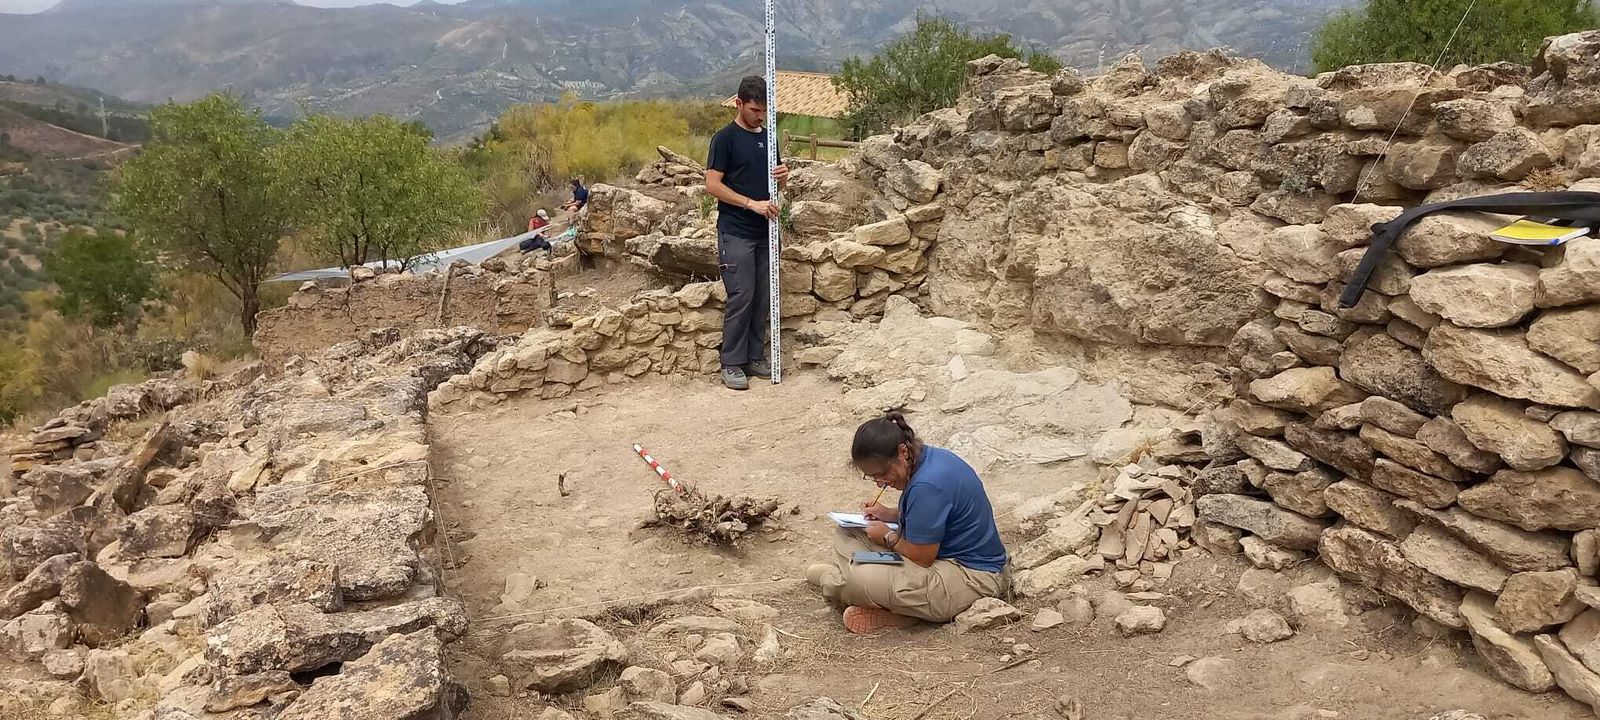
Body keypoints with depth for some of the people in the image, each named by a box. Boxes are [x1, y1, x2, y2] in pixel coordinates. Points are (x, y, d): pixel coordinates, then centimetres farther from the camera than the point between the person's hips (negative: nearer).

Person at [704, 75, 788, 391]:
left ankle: (755, 358, 18)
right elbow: (712, 185, -13)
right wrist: (751, 203, -20)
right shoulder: (725, 138, -7)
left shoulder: (768, 137, 13)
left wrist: (783, 176, -3)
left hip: (765, 232, 7)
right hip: (735, 233, -6)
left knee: (761, 298, 8)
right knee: (740, 297, -7)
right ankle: (732, 364, 1)